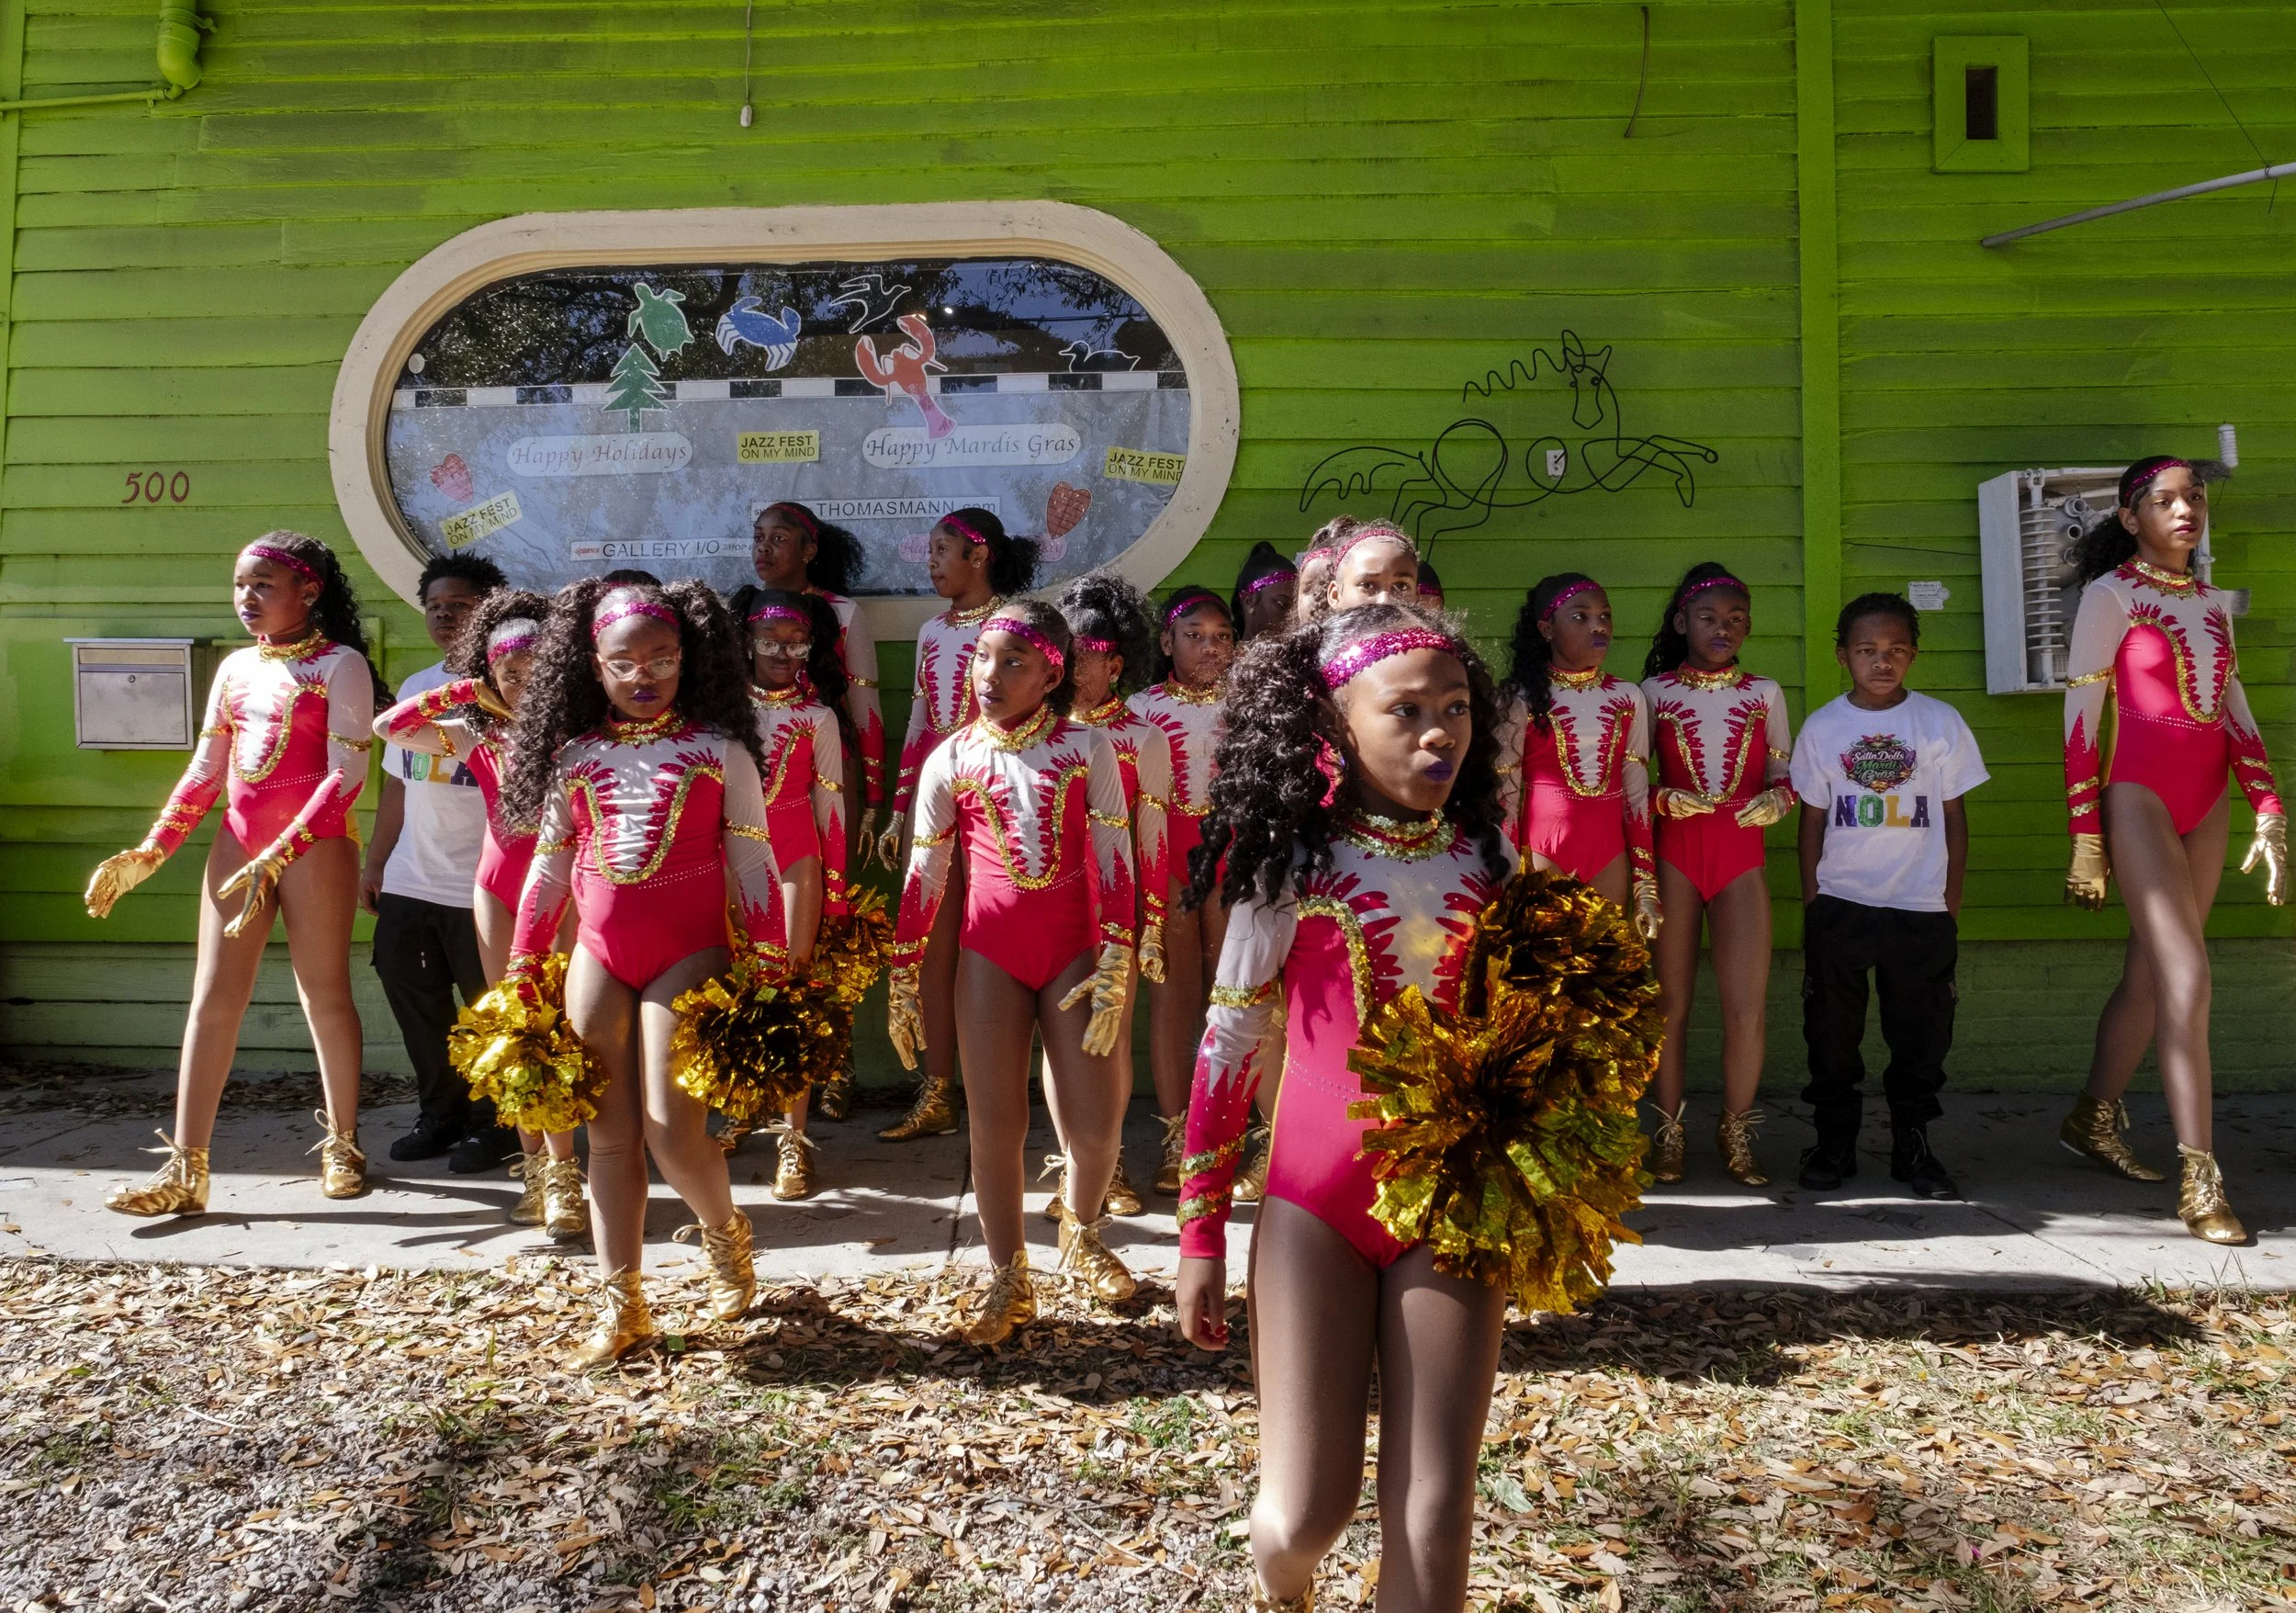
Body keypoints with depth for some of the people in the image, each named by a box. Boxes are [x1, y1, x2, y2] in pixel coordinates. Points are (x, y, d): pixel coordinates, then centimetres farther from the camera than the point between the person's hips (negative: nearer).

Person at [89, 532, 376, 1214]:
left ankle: (341, 1145, 18)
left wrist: (282, 853, -23)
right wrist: (151, 851, 4)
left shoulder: (340, 664, -5)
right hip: (238, 843, 6)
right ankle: (185, 1169, 5)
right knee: (213, 997, 2)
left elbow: (346, 773, -14)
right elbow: (205, 772, 15)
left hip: (316, 845, -6)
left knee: (324, 994, 3)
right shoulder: (235, 667, 14)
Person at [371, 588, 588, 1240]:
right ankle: (535, 1167, 16)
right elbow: (388, 727, 0)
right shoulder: (475, 736, 7)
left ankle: (561, 1174, -8)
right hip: (498, 885, 4)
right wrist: (458, 690, -4)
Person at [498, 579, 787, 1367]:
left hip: (689, 953, -4)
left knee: (671, 1128, -9)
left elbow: (751, 864, -3)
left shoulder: (718, 749, -1)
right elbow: (548, 867, 12)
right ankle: (621, 1307, 16)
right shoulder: (575, 755, 8)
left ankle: (723, 1230, 23)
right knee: (611, 1134, 7)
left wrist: (771, 968, -8)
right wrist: (521, 971, 11)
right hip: (598, 955, 4)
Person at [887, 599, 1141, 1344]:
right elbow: (923, 877, 5)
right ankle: (1009, 1282, 20)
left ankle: (1080, 1235, 32)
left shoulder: (1087, 747, -3)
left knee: (1096, 1127, 0)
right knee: (995, 1126, 1)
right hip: (991, 953, 1)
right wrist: (901, 982, 5)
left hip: (1074, 948, -1)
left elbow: (1114, 862, -4)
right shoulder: (950, 760, 1)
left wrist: (1116, 967, -9)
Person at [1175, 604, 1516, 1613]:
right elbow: (1227, 1049, -2)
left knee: (1433, 1525, 2)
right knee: (1303, 1515, 1)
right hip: (1315, 1200, -2)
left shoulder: (1489, 857, 2)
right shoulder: (1291, 859, -7)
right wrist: (1200, 1236, -1)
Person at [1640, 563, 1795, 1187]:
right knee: (1670, 1004, 3)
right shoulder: (1653, 691, 5)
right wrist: (1664, 799, -15)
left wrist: (1776, 800, -9)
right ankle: (1668, 1133, 16)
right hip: (1673, 855, -1)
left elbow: (1784, 774, 13)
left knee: (1748, 1007, -4)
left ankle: (1736, 1133, 14)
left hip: (1742, 858, 1)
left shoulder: (1765, 693, 10)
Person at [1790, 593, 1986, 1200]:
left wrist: (1953, 901, 3)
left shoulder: (1941, 722, 0)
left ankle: (1912, 1144, 21)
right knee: (1831, 1031, 7)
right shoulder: (1821, 726, 1)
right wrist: (1810, 899, 3)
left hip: (1920, 906, 0)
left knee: (1921, 1033, 7)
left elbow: (1954, 815, 4)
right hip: (1839, 903, 0)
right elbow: (1812, 817, 5)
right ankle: (1833, 1142, 20)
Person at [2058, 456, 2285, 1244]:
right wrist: (2086, 840, -10)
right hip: (2138, 796, -6)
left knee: (2150, 972, 11)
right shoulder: (2110, 595, -5)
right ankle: (2200, 1180, -12)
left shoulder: (2212, 601, 13)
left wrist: (2270, 814, 5)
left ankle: (2093, 1121, 26)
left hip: (2207, 806, 6)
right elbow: (2079, 718, -8)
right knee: (2187, 977, -14)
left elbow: (2236, 717, 14)